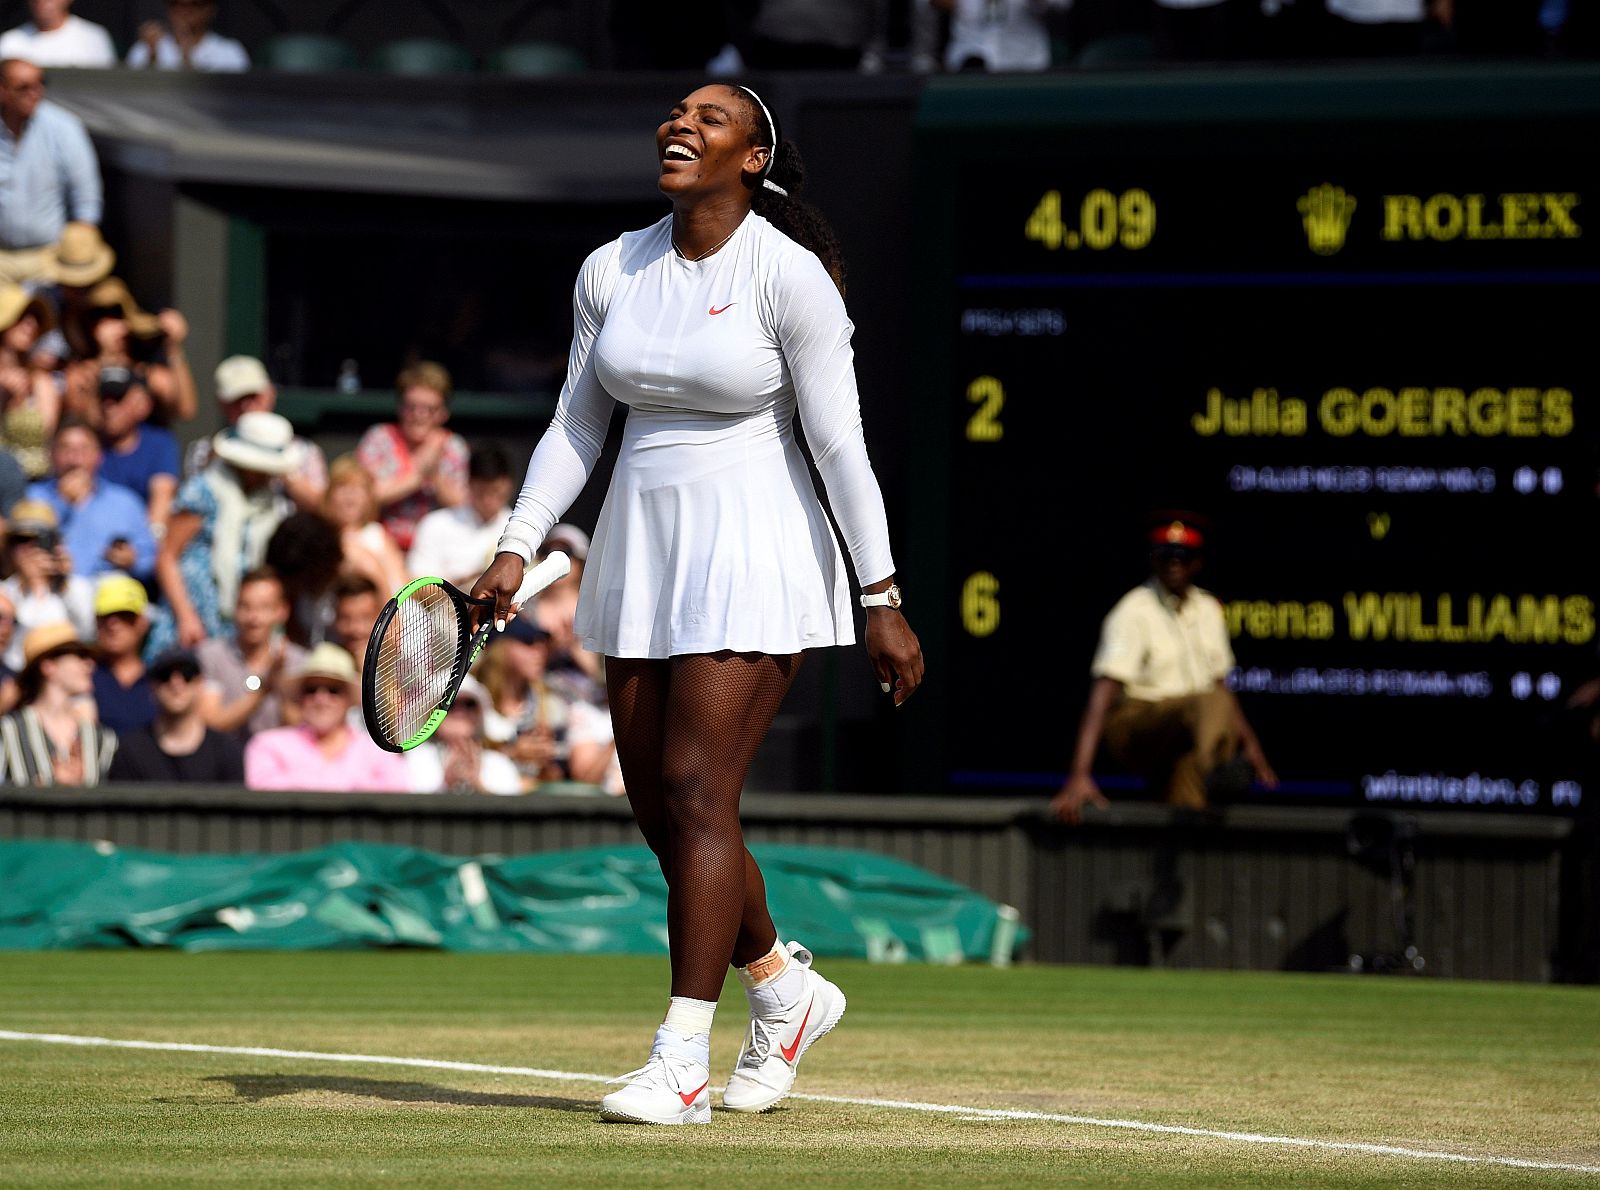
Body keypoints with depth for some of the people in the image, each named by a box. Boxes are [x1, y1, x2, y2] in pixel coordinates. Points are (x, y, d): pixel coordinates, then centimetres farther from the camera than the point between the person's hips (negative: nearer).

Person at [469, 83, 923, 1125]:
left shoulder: (789, 275, -11)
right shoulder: (611, 272, 6)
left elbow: (840, 442, -11)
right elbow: (576, 426, 13)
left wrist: (883, 598, -12)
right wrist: (517, 549, 3)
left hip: (753, 560, -6)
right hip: (640, 550, 6)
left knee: (697, 792, -13)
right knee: (659, 804, 8)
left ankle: (682, 1063, -12)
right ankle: (786, 988, 31)